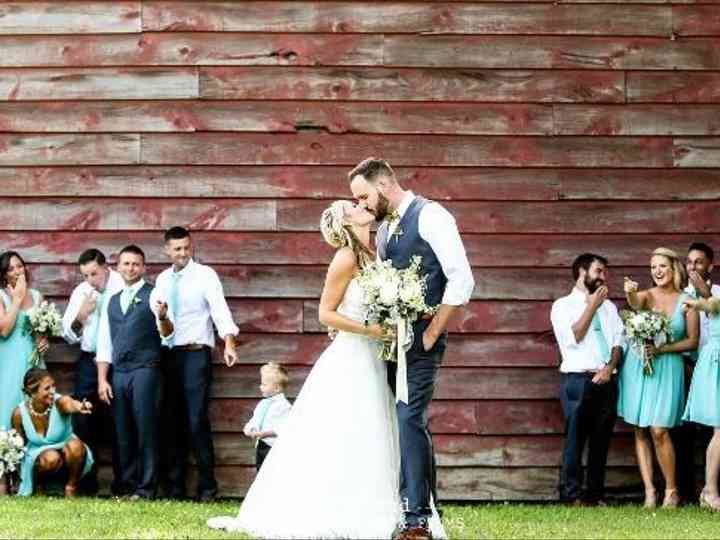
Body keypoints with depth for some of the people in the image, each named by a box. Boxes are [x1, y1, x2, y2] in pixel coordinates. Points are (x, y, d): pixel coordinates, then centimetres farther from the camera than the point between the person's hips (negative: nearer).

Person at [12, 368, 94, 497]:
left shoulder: (59, 402, -24)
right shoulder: (19, 413, -18)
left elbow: (70, 404, -51)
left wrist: (79, 407, -75)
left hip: (66, 451, 1)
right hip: (38, 454, 0)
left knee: (74, 445, -34)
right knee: (51, 458, -36)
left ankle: (71, 487, -9)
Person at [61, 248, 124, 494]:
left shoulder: (124, 288, -6)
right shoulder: (80, 292, 9)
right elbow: (68, 336, 14)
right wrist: (81, 316, -5)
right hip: (89, 362, 4)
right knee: (83, 421, 1)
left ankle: (122, 484, 10)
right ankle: (86, 482, 9)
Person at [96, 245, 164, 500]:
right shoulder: (112, 302, 18)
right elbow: (104, 343, 17)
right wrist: (102, 380, 8)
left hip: (145, 370, -5)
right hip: (118, 373, 5)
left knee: (146, 431, -4)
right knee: (123, 434, 6)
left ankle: (146, 489, -1)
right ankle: (126, 487, 12)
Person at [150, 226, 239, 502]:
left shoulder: (205, 275, -4)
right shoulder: (163, 280, 12)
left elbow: (220, 309, -16)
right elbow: (163, 329, 13)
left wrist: (229, 344, -32)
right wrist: (161, 316, -12)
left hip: (197, 353, -5)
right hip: (170, 355, 5)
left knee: (197, 421, -11)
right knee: (174, 422, 8)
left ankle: (207, 486, -4)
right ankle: (175, 487, 13)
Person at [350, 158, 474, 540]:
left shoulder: (430, 217, -9)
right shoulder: (384, 228, 16)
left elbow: (461, 279, -15)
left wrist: (432, 334, -15)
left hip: (421, 341, -9)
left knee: (409, 420, -15)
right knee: (409, 423, 10)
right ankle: (426, 509, 16)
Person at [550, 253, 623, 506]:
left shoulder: (609, 306, 19)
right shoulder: (563, 305, 5)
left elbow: (618, 341, 11)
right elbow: (573, 338, -10)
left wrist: (610, 367, -6)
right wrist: (592, 306, -7)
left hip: (606, 380, 5)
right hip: (578, 379, -5)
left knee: (601, 441, 4)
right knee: (575, 440, -7)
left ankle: (595, 496, 8)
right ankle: (571, 497, -6)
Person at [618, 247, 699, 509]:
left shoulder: (686, 301, 1)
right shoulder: (647, 295, 2)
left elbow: (692, 341, 1)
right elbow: (636, 304, -22)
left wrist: (662, 349, -11)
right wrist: (630, 293, -45)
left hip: (667, 367, -2)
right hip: (637, 367, 2)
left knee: (659, 431, -9)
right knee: (640, 430, 1)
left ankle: (672, 490, 4)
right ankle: (649, 490, 6)